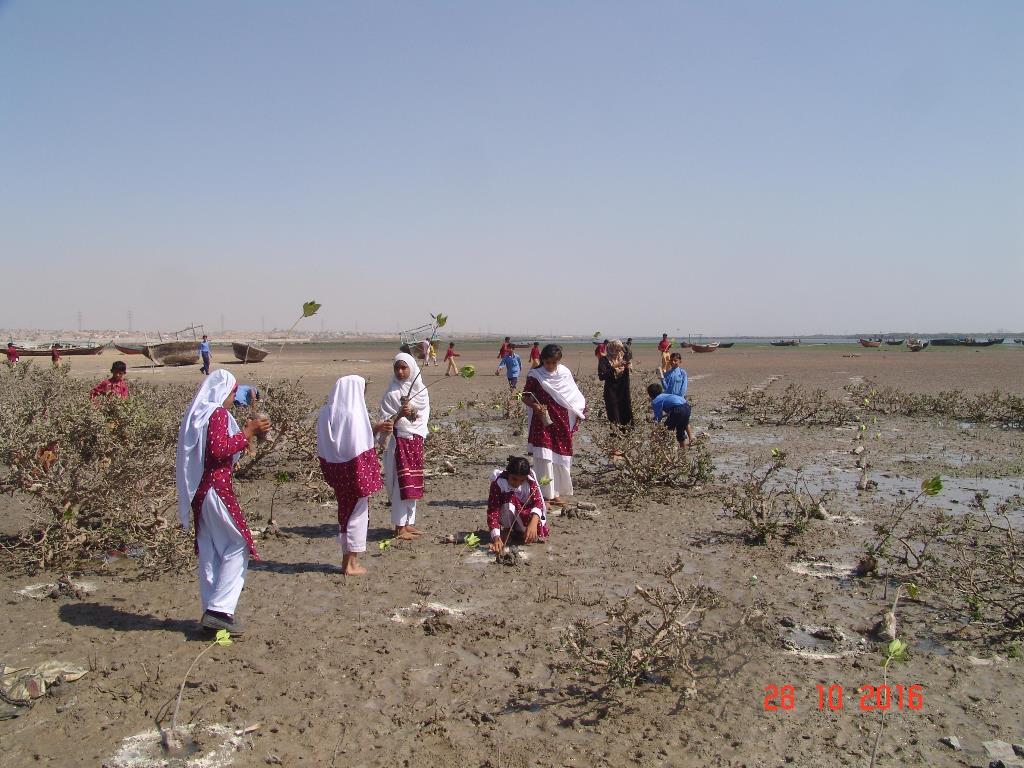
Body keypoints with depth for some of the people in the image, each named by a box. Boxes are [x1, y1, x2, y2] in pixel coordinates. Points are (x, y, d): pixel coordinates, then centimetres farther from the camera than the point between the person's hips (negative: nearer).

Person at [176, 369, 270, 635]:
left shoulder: (200, 414, 16)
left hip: (201, 490, 10)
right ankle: (219, 609, -7)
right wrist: (248, 432, -15)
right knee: (238, 546, -3)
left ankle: (211, 611, 16)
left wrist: (246, 431, 17)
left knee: (210, 552, 12)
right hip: (217, 489, -9)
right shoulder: (217, 414, -12)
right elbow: (220, 449, -23)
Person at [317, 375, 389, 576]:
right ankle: (351, 564, 11)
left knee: (346, 511, 19)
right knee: (357, 514, 6)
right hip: (355, 471, -7)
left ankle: (347, 559, 27)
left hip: (336, 470, 7)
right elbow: (361, 448, -21)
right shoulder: (354, 414, -19)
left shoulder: (326, 413, 3)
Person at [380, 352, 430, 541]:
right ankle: (399, 527, 1)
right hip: (399, 441, -5)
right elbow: (385, 420, -9)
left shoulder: (420, 389, 6)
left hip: (416, 440, 5)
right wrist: (400, 414, -25)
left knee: (413, 483, 9)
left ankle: (409, 522, 20)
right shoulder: (391, 392, -7)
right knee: (401, 483, -5)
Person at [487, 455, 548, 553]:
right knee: (509, 499, -34)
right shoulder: (498, 483, -27)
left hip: (525, 514, 2)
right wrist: (496, 537, -46)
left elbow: (537, 501, -29)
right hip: (505, 518, -1)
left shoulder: (530, 480, -19)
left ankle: (519, 531, 6)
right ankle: (506, 530, -8)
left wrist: (533, 522, -50)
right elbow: (492, 510, -32)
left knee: (533, 536, -30)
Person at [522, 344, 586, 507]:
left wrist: (579, 414, 5)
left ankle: (557, 493, 20)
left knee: (561, 457, 8)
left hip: (562, 423, 4)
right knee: (544, 458, -8)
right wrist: (535, 405, -20)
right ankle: (546, 495, -1)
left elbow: (574, 396, 13)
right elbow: (525, 397, -2)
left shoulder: (565, 373, 4)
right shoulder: (535, 375, -5)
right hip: (542, 422, -3)